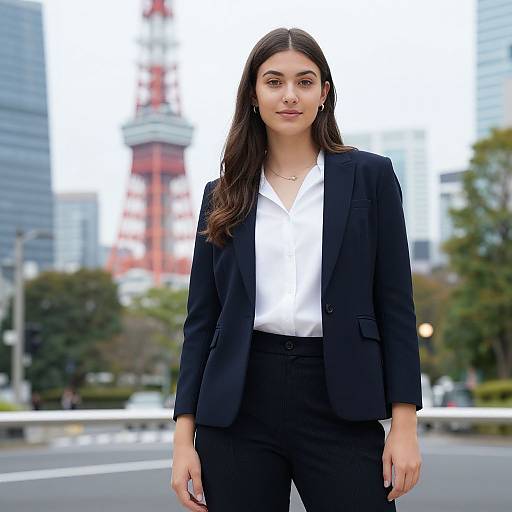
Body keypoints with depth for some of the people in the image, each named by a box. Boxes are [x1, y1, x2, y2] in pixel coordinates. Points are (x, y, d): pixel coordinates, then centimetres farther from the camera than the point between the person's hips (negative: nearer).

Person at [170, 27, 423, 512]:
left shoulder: (370, 175, 5)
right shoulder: (223, 194, 10)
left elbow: (395, 303, 3)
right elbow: (201, 317, 9)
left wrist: (404, 423, -5)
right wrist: (184, 435, 2)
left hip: (338, 402, -1)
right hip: (239, 404, 2)